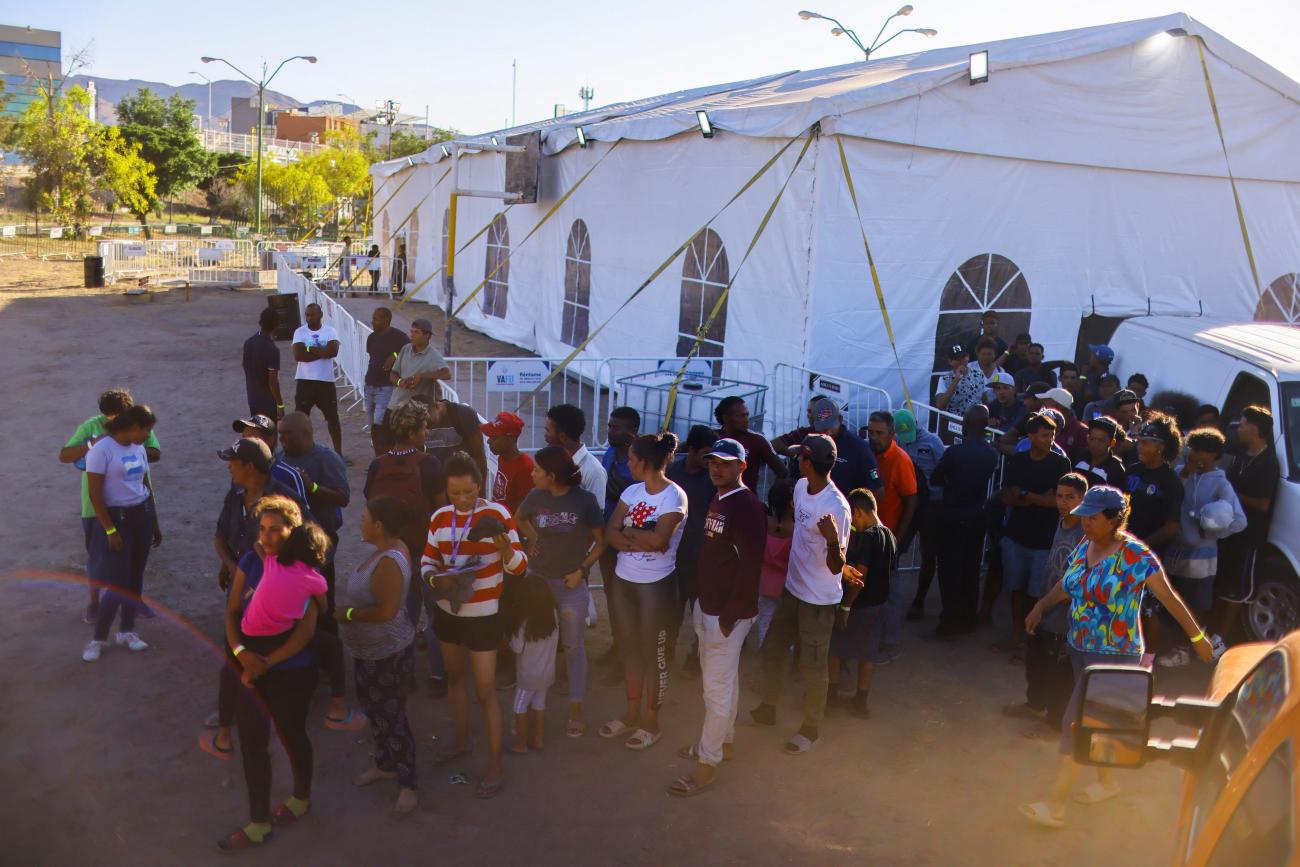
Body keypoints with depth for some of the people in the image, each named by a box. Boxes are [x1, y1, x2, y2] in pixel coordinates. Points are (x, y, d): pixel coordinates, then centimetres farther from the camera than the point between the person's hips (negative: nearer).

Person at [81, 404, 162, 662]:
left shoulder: (139, 449, 7)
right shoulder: (102, 450, -15)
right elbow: (94, 494, -16)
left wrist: (155, 523, 17)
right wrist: (110, 530, -17)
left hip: (142, 516, 7)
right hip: (116, 517, -6)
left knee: (135, 577, 11)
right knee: (117, 582, -5)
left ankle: (127, 631, 25)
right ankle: (98, 638, 11)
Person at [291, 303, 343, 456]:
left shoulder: (330, 331, 0)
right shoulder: (300, 332, 0)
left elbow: (333, 351, -18)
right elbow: (298, 355, -14)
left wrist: (309, 349, -13)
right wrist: (321, 352, -13)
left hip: (326, 380, 0)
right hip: (305, 380, 0)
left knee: (332, 418, 6)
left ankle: (338, 453, 15)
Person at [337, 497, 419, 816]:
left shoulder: (389, 562, -30)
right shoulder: (389, 549, -1)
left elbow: (386, 610, -34)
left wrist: (347, 614, -21)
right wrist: (349, 609, 1)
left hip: (386, 654, -10)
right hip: (370, 651, 10)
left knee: (391, 718, 2)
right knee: (374, 709, 24)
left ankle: (407, 787, 15)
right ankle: (385, 765, 43)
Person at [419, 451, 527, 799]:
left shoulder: (497, 514, -15)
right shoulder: (439, 517, -1)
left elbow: (519, 566, -18)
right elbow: (427, 561, 7)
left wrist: (504, 544, -39)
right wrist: (435, 579, -16)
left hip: (483, 616, -5)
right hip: (447, 612, 6)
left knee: (485, 691, -3)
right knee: (455, 678, 22)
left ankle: (496, 767, 9)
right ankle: (462, 741, 43)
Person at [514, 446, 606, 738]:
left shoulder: (584, 500, -12)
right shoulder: (536, 496, -4)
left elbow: (600, 540, -3)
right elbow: (518, 519, 18)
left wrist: (582, 570, -11)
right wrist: (532, 537, 3)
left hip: (571, 583, -3)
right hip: (537, 580, 3)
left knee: (573, 646, 6)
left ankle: (576, 710, 17)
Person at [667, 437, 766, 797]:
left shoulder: (747, 505, -18)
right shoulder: (717, 500, 11)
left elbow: (749, 565, -22)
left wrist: (729, 616, -21)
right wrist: (699, 601, 13)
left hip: (728, 612, -9)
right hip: (707, 605, 9)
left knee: (718, 687, -2)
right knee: (719, 680, 21)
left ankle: (707, 765, 7)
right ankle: (723, 742, 36)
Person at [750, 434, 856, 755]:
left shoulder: (836, 507, -28)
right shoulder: (801, 487, -5)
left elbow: (836, 567, -26)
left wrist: (833, 542, -46)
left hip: (819, 599, -8)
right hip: (792, 588, 8)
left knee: (813, 667, 7)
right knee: (772, 649, 20)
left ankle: (811, 728, 29)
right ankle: (768, 709, 41)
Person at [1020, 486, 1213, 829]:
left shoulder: (1136, 556, -18)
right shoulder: (1084, 547, 1)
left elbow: (1169, 597, -12)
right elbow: (1066, 585, 18)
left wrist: (1197, 636, -7)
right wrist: (1040, 607, 26)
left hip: (1114, 655, -7)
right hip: (1080, 648, 7)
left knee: (1076, 723, -7)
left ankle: (1055, 805, -1)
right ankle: (1107, 781, 41)